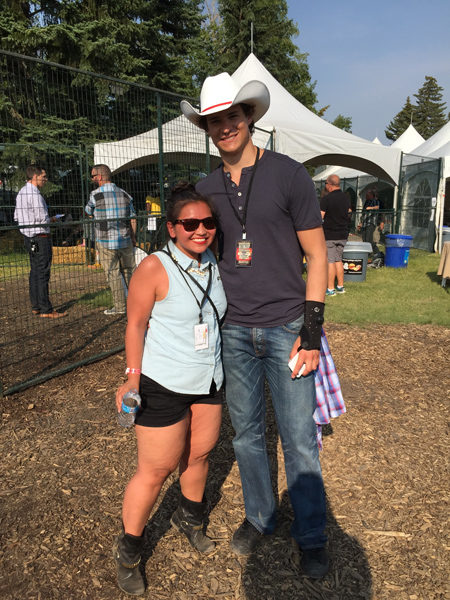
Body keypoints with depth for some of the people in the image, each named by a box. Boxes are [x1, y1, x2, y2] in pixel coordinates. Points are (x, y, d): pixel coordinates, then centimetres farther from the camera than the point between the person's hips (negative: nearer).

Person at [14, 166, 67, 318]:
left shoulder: (21, 192, 14)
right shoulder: (34, 194, -17)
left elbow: (16, 217, 18)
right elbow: (42, 220, -21)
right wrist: (51, 219, -2)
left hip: (28, 237, 10)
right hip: (40, 238, -10)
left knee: (34, 272, 14)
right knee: (43, 274, -7)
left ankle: (35, 307, 20)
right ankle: (46, 310, -3)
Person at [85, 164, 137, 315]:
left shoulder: (95, 195, -7)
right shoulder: (124, 194, 5)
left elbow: (88, 212, 11)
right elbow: (132, 218, 8)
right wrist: (133, 237, 17)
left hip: (106, 242, -4)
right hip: (125, 240, 4)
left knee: (113, 274, 2)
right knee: (130, 271, 13)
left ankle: (120, 306, 6)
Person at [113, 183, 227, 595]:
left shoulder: (214, 265, 3)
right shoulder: (154, 269, -17)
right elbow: (136, 326, -12)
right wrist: (133, 378, -14)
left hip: (209, 381, 6)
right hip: (163, 387, -6)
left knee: (199, 454, 19)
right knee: (156, 471, 4)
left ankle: (189, 518, 48)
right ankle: (129, 549, 29)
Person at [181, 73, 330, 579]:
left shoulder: (287, 174, -4)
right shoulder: (206, 189, 7)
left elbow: (316, 255, -4)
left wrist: (312, 328, -10)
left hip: (286, 327, -3)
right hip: (234, 331, 4)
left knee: (299, 440, 4)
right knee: (246, 431, 15)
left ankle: (311, 537, 27)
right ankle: (258, 516, 37)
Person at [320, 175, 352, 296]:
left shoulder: (327, 198, -14)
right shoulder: (346, 198, 8)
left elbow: (319, 217, -17)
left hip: (330, 235, -7)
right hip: (343, 234, 7)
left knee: (330, 261, -3)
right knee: (338, 260, 16)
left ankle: (330, 289, 0)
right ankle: (340, 286, 21)